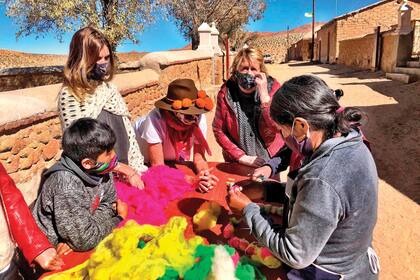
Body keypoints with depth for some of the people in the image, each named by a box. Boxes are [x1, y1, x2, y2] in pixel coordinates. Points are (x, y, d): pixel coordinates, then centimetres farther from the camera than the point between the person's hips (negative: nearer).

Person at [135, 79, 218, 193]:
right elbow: (157, 166, -34)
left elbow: (199, 158, -19)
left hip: (173, 159, 3)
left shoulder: (199, 118, -28)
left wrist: (205, 175, -40)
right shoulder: (155, 119, -39)